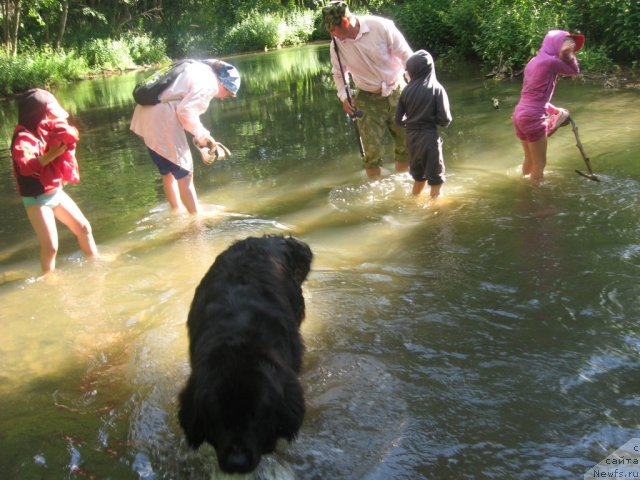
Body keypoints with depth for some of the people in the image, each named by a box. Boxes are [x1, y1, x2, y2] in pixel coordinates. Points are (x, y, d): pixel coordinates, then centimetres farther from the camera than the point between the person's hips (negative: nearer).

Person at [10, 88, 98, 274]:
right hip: (37, 199, -8)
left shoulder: (47, 130, 5)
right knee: (50, 246, -7)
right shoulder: (23, 137, -18)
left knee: (84, 227, 15)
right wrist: (51, 154, -30)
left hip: (57, 192, 8)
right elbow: (26, 166, -33)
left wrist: (65, 141, -4)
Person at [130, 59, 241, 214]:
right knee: (184, 174, 1)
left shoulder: (198, 70, 21)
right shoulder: (210, 83, -9)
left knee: (168, 172, 22)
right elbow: (185, 111, -20)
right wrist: (200, 134, -5)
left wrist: (200, 133, 15)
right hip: (162, 121, -10)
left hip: (148, 114, 10)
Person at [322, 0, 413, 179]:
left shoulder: (381, 26, -19)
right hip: (368, 100, 1)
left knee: (407, 140, 6)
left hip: (396, 92, -1)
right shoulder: (337, 44, -8)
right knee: (372, 148, -3)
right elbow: (339, 73, 11)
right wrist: (344, 97, -3)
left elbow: (406, 55, -10)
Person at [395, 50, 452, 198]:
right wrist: (433, 120, 9)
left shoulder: (407, 90, -1)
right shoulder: (436, 88, -8)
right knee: (436, 179, 8)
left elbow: (399, 119, 2)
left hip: (411, 137, 5)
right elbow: (445, 119, -12)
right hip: (429, 137, -5)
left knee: (419, 176, 23)